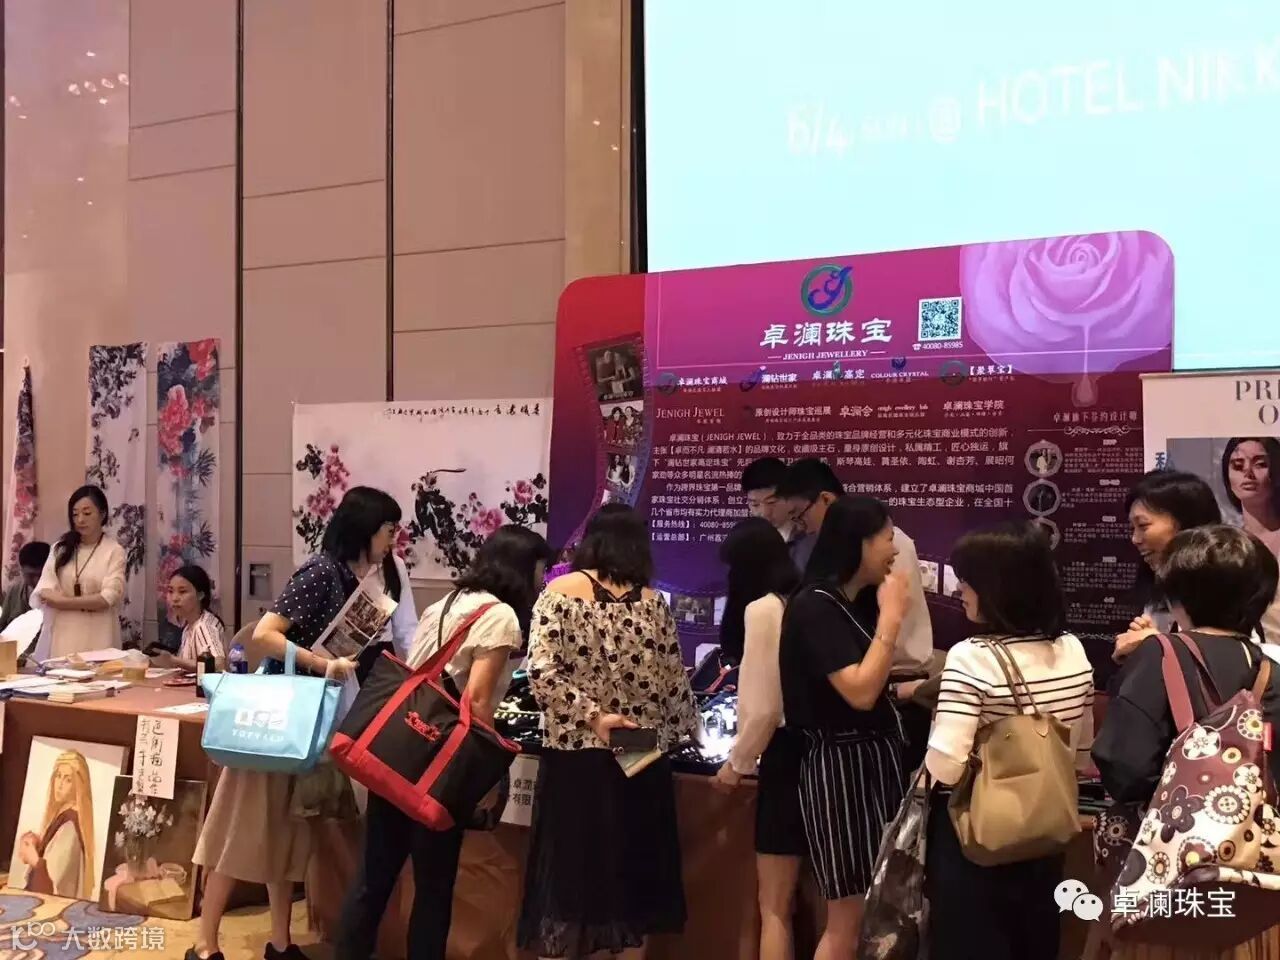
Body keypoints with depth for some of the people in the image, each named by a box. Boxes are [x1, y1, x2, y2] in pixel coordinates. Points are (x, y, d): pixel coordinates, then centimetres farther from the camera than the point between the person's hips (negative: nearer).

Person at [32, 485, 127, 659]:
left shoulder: (114, 551, 0)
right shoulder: (60, 548, 10)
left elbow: (109, 598, -9)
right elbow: (43, 593, 0)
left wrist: (63, 601, -8)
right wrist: (90, 602, -14)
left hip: (96, 639, -3)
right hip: (61, 636, 3)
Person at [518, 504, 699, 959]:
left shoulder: (560, 591, -2)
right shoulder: (652, 602, 3)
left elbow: (542, 673, -14)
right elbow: (673, 682, 6)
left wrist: (591, 715, -11)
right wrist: (683, 732, 22)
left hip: (576, 759, -2)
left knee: (568, 875, 6)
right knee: (634, 875, 14)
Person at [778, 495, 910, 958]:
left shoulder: (861, 602, 9)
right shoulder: (815, 607, -16)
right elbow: (859, 692, -23)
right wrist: (891, 617, -18)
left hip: (877, 756, 8)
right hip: (839, 764, -8)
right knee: (847, 916, -2)